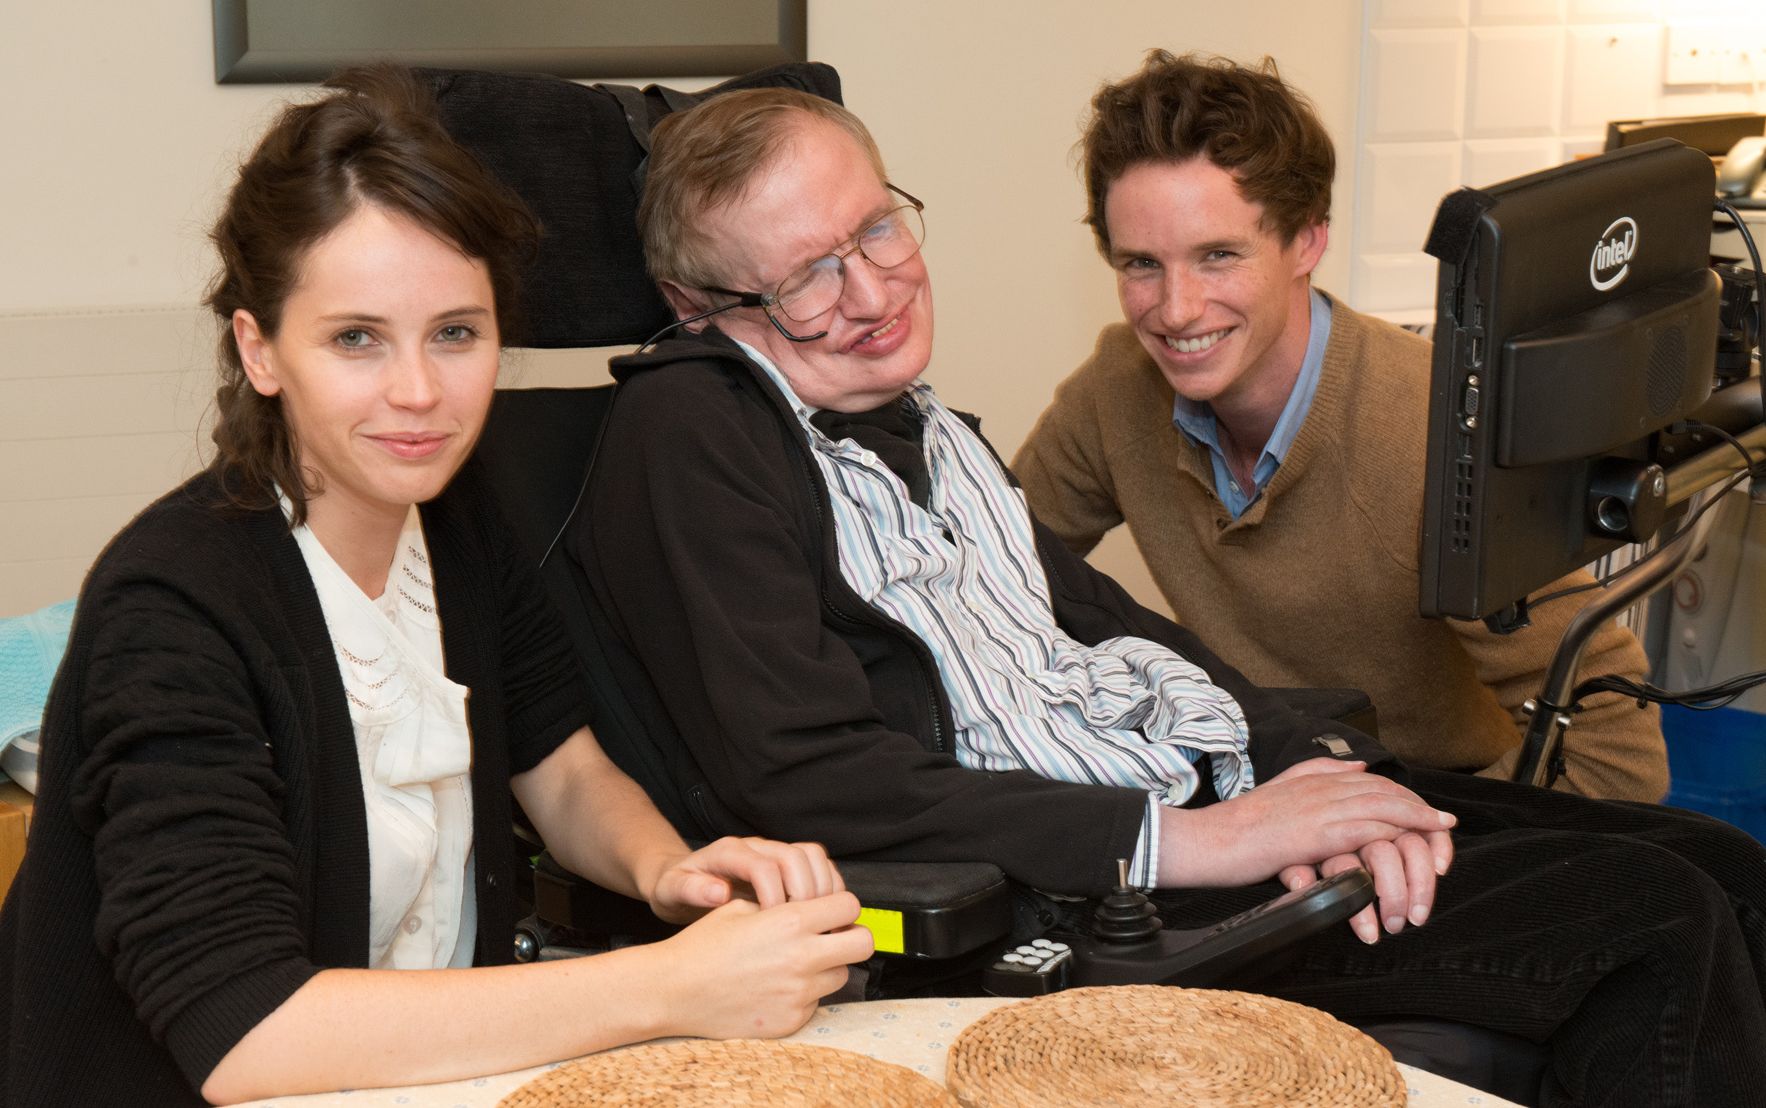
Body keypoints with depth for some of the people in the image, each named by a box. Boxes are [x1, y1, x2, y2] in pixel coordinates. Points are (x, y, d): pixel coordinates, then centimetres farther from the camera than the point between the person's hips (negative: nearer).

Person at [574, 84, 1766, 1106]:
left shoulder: (927, 425, 17)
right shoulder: (687, 432, -10)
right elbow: (807, 780, -19)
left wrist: (1310, 766, -3)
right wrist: (1187, 841, -20)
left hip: (1215, 797, 9)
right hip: (1057, 906, -9)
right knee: (1655, 920, -17)